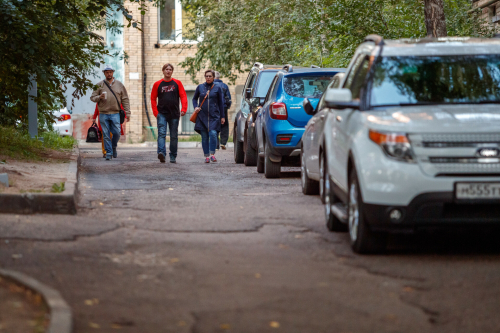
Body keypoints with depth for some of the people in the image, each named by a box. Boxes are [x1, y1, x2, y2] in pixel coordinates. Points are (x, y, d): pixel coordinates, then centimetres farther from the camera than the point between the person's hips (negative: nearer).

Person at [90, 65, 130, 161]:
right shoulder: (99, 85, 7)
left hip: (115, 113, 0)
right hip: (103, 114, 0)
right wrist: (99, 97, -14)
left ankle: (114, 147, 20)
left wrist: (127, 113, 3)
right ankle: (109, 153, 5)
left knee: (116, 133, -7)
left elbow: (125, 100, 9)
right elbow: (93, 97, 9)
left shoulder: (119, 84, 8)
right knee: (106, 135, -1)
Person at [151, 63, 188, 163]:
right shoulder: (157, 84, 6)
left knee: (174, 136, 7)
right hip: (162, 113, -1)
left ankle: (173, 156, 17)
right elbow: (153, 99, 7)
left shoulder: (177, 83, 7)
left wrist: (184, 109, -13)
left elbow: (183, 96, 2)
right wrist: (155, 112, -5)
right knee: (161, 133, -17)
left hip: (174, 114, 1)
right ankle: (161, 153, -31)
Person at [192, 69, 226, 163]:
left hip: (214, 116, -2)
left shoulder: (217, 88, 5)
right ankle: (206, 156, 9)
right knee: (204, 137, 2)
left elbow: (221, 103, 9)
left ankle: (212, 154, -9)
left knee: (213, 134, -18)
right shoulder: (200, 87, 8)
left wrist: (222, 116, 7)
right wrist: (195, 107, 3)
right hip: (202, 116, 2)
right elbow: (194, 98, 22)